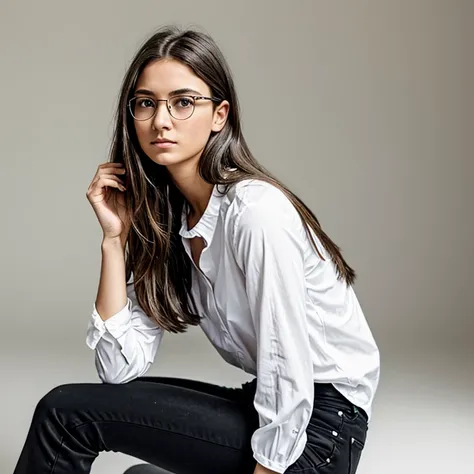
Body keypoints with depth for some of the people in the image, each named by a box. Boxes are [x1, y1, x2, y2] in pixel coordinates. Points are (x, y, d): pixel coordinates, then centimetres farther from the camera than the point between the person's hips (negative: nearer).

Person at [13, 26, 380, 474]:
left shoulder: (256, 210, -21)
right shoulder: (162, 218, 3)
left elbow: (289, 377, -22)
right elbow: (121, 367, -4)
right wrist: (114, 237, -8)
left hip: (318, 423, -7)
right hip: (268, 406, 7)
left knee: (66, 411, -12)